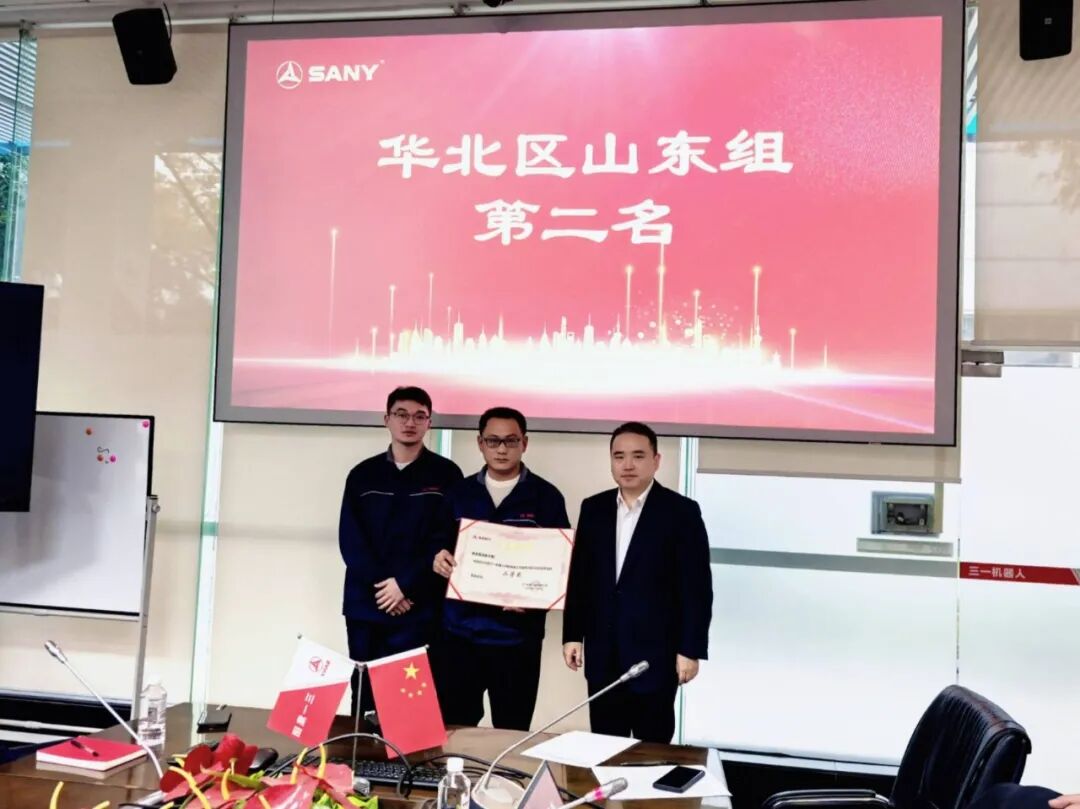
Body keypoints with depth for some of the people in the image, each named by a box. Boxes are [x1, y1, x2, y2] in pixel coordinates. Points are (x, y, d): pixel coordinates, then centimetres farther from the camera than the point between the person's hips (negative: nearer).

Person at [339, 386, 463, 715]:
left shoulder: (445, 475, 2)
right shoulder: (363, 474, 9)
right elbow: (350, 539, 2)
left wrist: (405, 584, -13)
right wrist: (381, 585, -11)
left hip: (419, 608, -3)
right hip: (365, 605, 3)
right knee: (364, 696, 8)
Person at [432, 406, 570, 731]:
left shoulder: (546, 497, 0)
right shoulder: (460, 494, 8)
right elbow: (442, 548, 12)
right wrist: (438, 560, -11)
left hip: (516, 634, -2)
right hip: (459, 631, 2)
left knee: (512, 733, 9)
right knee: (450, 728, 7)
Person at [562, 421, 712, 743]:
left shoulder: (681, 511, -6)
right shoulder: (593, 508, 7)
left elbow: (696, 587, -8)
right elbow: (580, 576, 10)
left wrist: (691, 650, -11)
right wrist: (572, 634, 7)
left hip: (655, 653, -4)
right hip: (603, 654, 4)